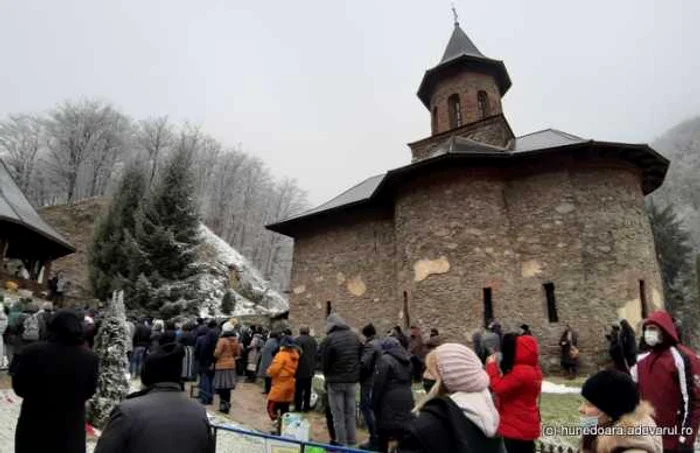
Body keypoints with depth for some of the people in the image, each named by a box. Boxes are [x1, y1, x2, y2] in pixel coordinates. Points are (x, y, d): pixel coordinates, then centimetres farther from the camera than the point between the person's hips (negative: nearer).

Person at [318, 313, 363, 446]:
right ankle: (351, 442, 24)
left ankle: (342, 444, 11)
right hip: (352, 380, 5)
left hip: (335, 381, -5)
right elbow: (361, 357, 8)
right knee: (350, 413, 17)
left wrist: (327, 375, 10)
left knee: (338, 416, 6)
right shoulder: (355, 336, 3)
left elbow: (324, 361, -8)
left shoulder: (329, 339, -14)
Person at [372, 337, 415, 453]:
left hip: (390, 401, -7)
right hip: (406, 399, 7)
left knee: (384, 434, 5)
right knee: (403, 432, 12)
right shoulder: (407, 360, 16)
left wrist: (374, 403, -4)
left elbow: (378, 384, -12)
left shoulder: (385, 359, -10)